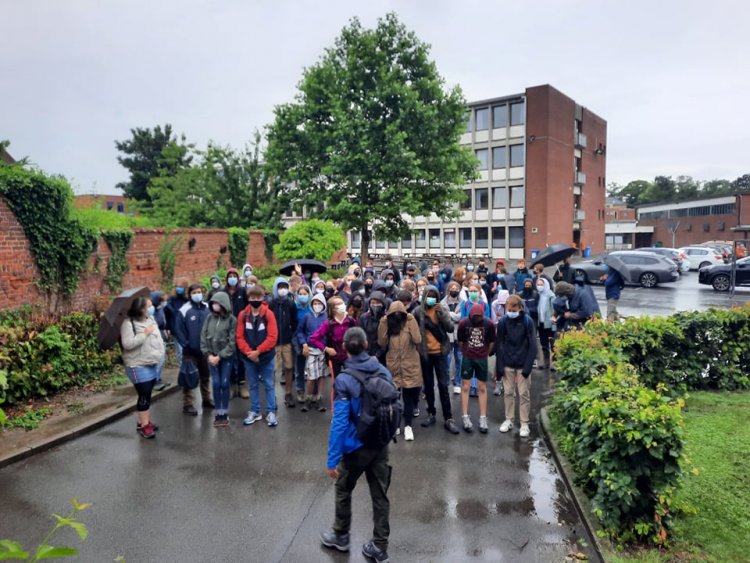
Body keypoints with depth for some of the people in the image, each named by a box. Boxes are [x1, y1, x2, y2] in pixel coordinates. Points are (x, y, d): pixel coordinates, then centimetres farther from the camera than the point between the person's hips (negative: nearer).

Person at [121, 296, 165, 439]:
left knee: (147, 395, 14)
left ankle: (145, 421, 26)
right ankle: (144, 425, 5)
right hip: (139, 366, -8)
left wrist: (160, 353, 9)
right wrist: (144, 334, -23)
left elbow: (156, 338, 19)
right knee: (144, 396, -5)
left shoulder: (150, 320, 8)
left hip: (152, 364, 8)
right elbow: (127, 343, -27)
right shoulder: (129, 323, -17)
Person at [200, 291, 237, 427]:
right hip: (211, 356, 3)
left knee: (225, 384, 2)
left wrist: (220, 356, -13)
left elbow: (232, 342, -10)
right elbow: (203, 337, 3)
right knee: (216, 384, 3)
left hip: (226, 357, -2)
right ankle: (218, 413, 12)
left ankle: (225, 413, 12)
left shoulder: (231, 319, -8)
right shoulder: (209, 318, 2)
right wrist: (208, 355, -6)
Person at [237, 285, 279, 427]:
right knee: (253, 385, 13)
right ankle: (255, 412, 24)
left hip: (266, 356, -2)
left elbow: (272, 337, -13)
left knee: (269, 385, 6)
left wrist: (258, 351, -16)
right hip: (248, 357, 2)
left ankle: (271, 412, 15)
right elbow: (240, 337, -2)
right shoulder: (243, 315, -1)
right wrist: (248, 352, -15)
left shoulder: (269, 314, -9)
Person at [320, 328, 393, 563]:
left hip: (356, 447, -4)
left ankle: (341, 536, 39)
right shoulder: (384, 372, -5)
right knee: (380, 495, 14)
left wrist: (332, 459, -18)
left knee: (343, 490, 20)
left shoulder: (344, 380, -20)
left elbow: (340, 422, -22)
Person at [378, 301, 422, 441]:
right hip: (393, 366, 3)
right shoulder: (388, 325, 4)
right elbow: (382, 344, -6)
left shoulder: (409, 323, -3)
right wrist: (383, 325, -12)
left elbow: (417, 340, -18)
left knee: (409, 397, 1)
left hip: (410, 366, -3)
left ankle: (408, 426, 8)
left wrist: (412, 321, -18)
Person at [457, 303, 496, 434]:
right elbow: (460, 341, 3)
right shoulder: (463, 323, -11)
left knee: (482, 388, 5)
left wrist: (485, 354, 12)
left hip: (482, 359, 0)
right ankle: (465, 417, 8)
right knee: (465, 387, 1)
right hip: (467, 358, 0)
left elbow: (491, 342, 3)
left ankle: (483, 418, 11)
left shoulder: (489, 324, -11)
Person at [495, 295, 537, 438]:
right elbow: (499, 345, -1)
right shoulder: (503, 322, -5)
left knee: (524, 394, 4)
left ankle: (524, 423, 14)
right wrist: (499, 366, -5)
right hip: (507, 364, 2)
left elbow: (532, 346, -8)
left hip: (522, 364, -2)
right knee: (508, 393, 11)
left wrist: (528, 366, -13)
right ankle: (509, 419, 24)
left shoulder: (527, 322, -9)